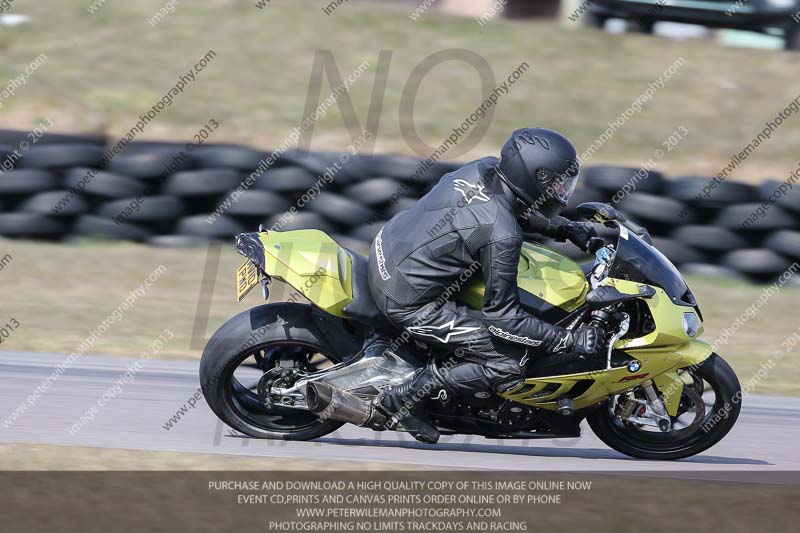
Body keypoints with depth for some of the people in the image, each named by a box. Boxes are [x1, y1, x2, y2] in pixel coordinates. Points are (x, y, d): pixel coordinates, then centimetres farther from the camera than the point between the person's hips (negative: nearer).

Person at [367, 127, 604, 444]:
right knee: (509, 366, -6)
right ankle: (406, 398, 0)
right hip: (408, 301, -9)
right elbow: (502, 316, -19)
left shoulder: (484, 169, -4)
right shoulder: (502, 236, -26)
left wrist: (568, 229, 14)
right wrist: (568, 341, -15)